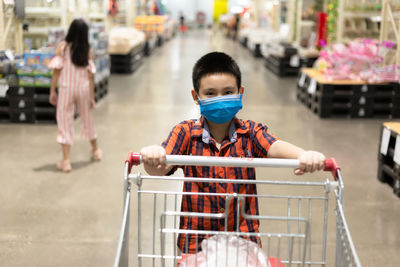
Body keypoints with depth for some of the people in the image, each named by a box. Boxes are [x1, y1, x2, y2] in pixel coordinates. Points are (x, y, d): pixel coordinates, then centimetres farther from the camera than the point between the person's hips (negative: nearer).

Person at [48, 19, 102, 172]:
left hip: (66, 88, -2)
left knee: (65, 122, 4)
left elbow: (56, 71, -8)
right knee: (87, 118, 21)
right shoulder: (87, 50, -3)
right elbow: (90, 76, -2)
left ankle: (66, 161, 1)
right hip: (84, 88, 3)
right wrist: (92, 97, 4)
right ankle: (95, 150, 39)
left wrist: (52, 91, 0)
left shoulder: (62, 47, -8)